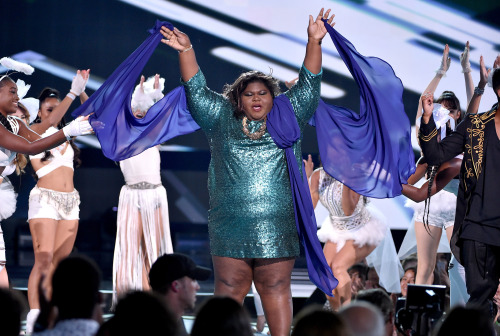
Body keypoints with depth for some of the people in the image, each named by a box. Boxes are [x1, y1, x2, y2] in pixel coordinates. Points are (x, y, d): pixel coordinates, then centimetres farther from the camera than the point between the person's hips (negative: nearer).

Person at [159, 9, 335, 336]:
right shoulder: (222, 121, 12)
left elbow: (308, 86, 5)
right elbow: (197, 91, 8)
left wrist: (314, 42, -6)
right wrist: (186, 51, -3)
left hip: (278, 228, 0)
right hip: (231, 227, 0)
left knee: (277, 289, 2)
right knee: (229, 290, 0)